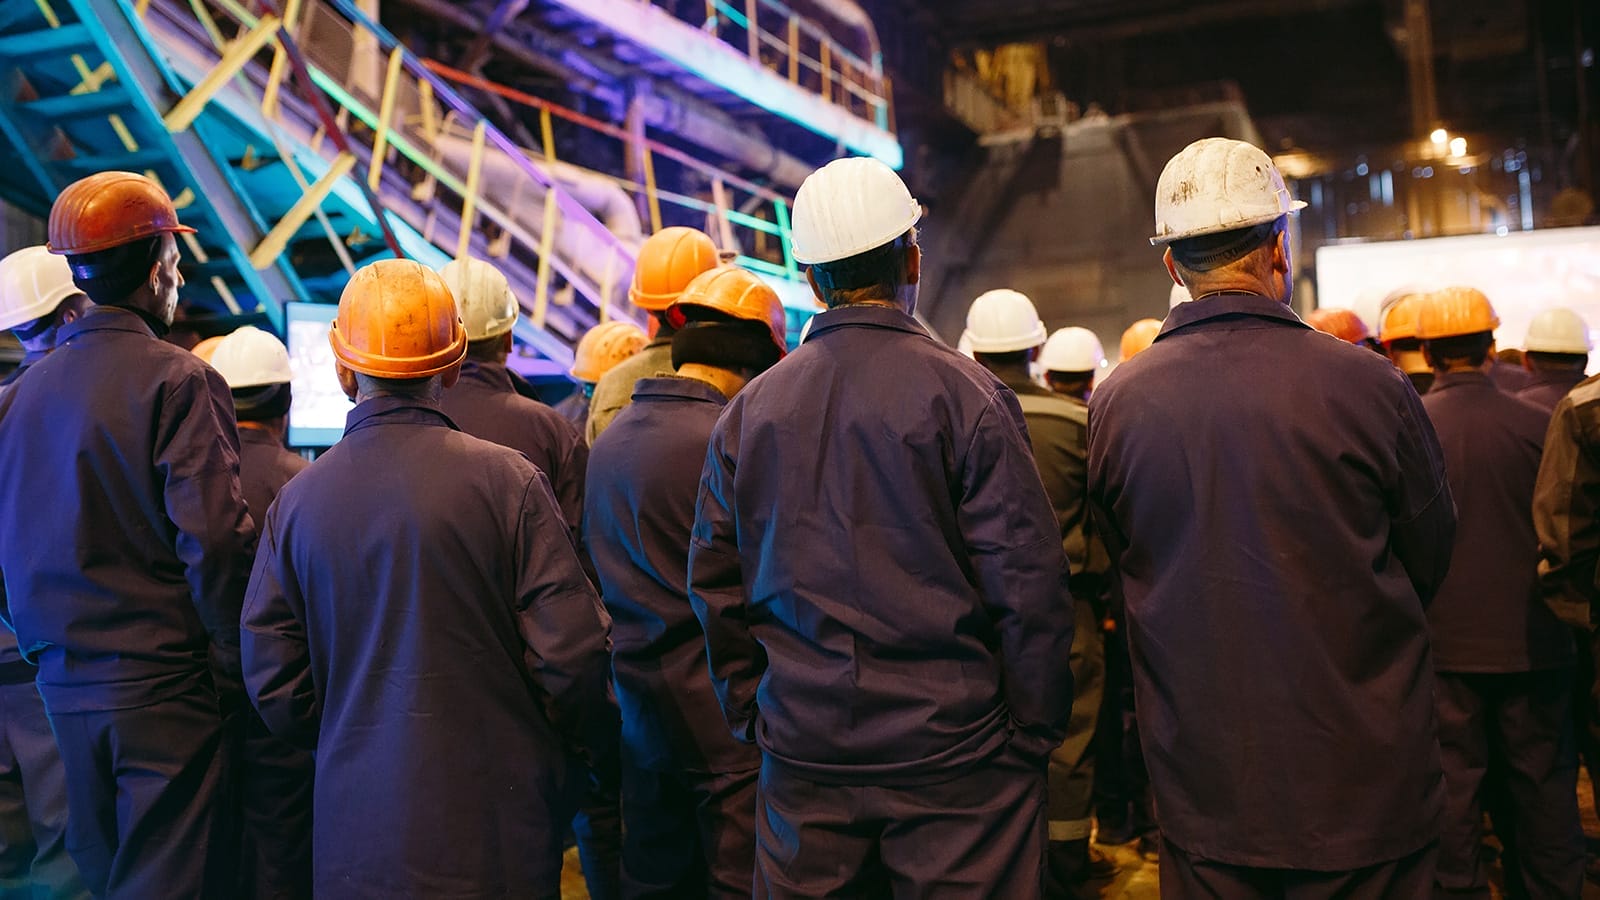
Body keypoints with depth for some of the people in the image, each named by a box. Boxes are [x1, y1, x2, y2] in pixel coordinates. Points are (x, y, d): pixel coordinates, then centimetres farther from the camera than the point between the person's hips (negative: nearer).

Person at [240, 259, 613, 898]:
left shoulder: (296, 500, -3)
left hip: (358, 825, 3)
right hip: (495, 816, -2)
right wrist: (568, 746, 6)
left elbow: (273, 680, 1)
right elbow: (572, 650, -13)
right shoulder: (509, 480, -13)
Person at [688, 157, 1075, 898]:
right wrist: (1037, 731, -1)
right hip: (951, 752, -3)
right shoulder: (965, 393, -10)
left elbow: (713, 585, 7)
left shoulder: (748, 411, 2)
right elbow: (1029, 580, -11)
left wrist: (752, 717, 16)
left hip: (802, 754, 4)